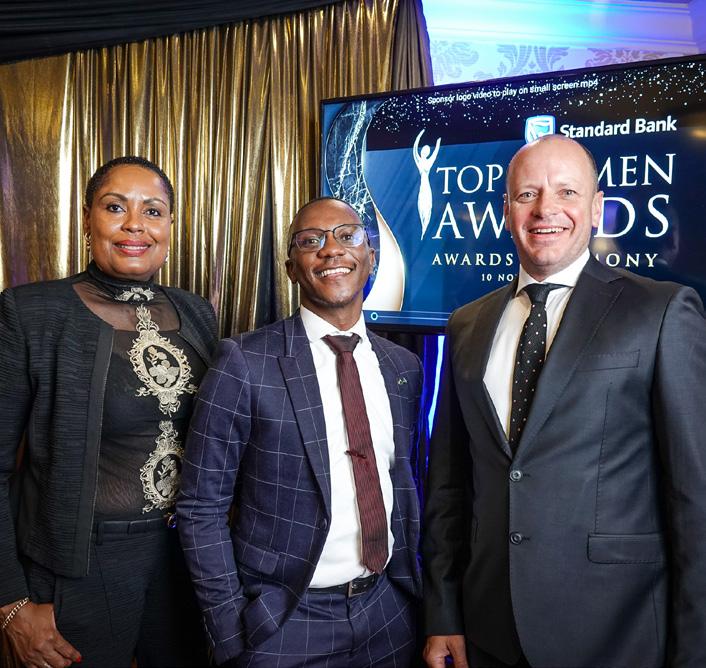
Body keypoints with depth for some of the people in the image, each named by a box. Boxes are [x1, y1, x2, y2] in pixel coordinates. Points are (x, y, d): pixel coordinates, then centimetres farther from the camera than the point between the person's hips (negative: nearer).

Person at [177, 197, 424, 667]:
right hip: (284, 622, -4)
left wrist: (411, 584, 8)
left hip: (387, 611, 5)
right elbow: (202, 506, -11)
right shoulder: (245, 362, -14)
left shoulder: (404, 367, 2)